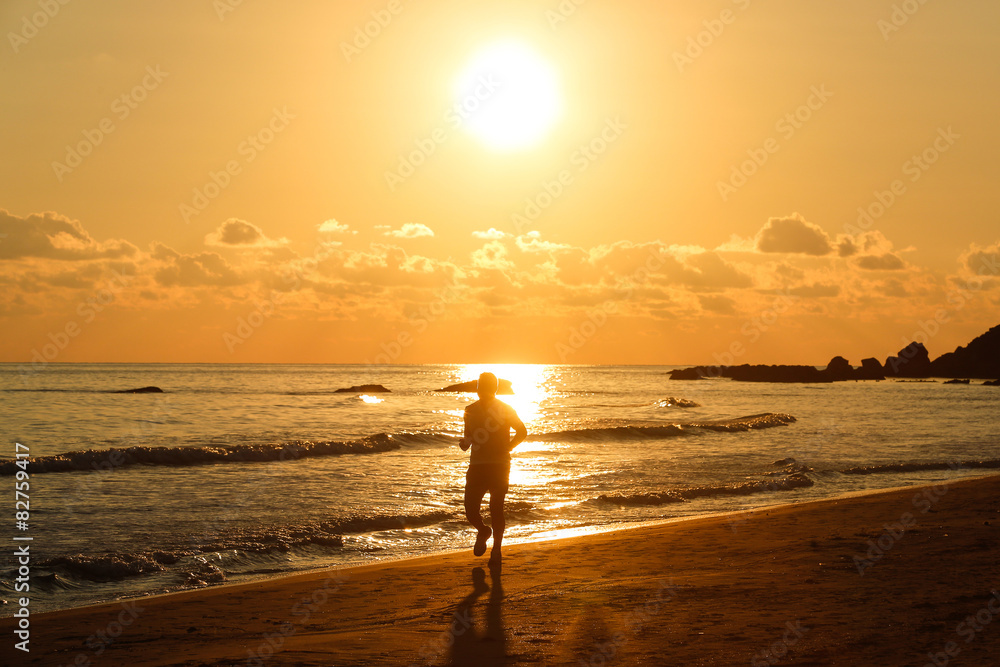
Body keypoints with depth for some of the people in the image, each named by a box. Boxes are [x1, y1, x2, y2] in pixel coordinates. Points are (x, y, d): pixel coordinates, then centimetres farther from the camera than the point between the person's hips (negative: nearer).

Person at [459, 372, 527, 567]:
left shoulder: (505, 410, 0)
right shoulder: (471, 411, 10)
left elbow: (522, 432, 7)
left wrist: (506, 448, -3)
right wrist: (465, 443, -5)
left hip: (499, 466, -3)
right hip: (477, 466, 3)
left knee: (496, 509, -5)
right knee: (470, 510, -4)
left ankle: (496, 550, 11)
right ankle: (483, 531, 29)